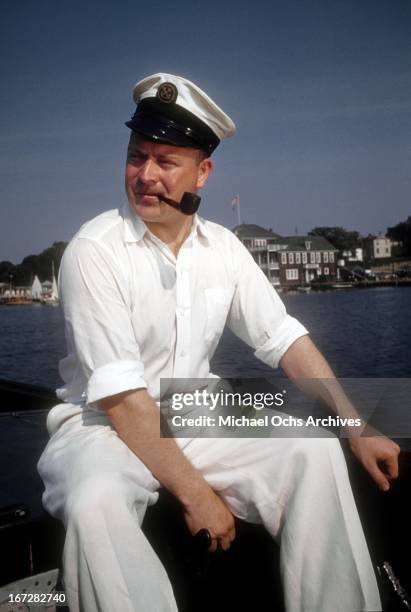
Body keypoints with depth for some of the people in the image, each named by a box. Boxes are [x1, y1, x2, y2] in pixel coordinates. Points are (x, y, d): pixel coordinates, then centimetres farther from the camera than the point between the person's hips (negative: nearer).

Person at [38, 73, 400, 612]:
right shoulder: (95, 251, -16)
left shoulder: (223, 248, 1)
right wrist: (195, 493, -21)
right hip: (103, 426, -4)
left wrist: (359, 432, -5)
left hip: (194, 423, 5)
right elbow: (120, 396, -21)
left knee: (315, 450, -13)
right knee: (96, 502, -37)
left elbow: (285, 340, 2)